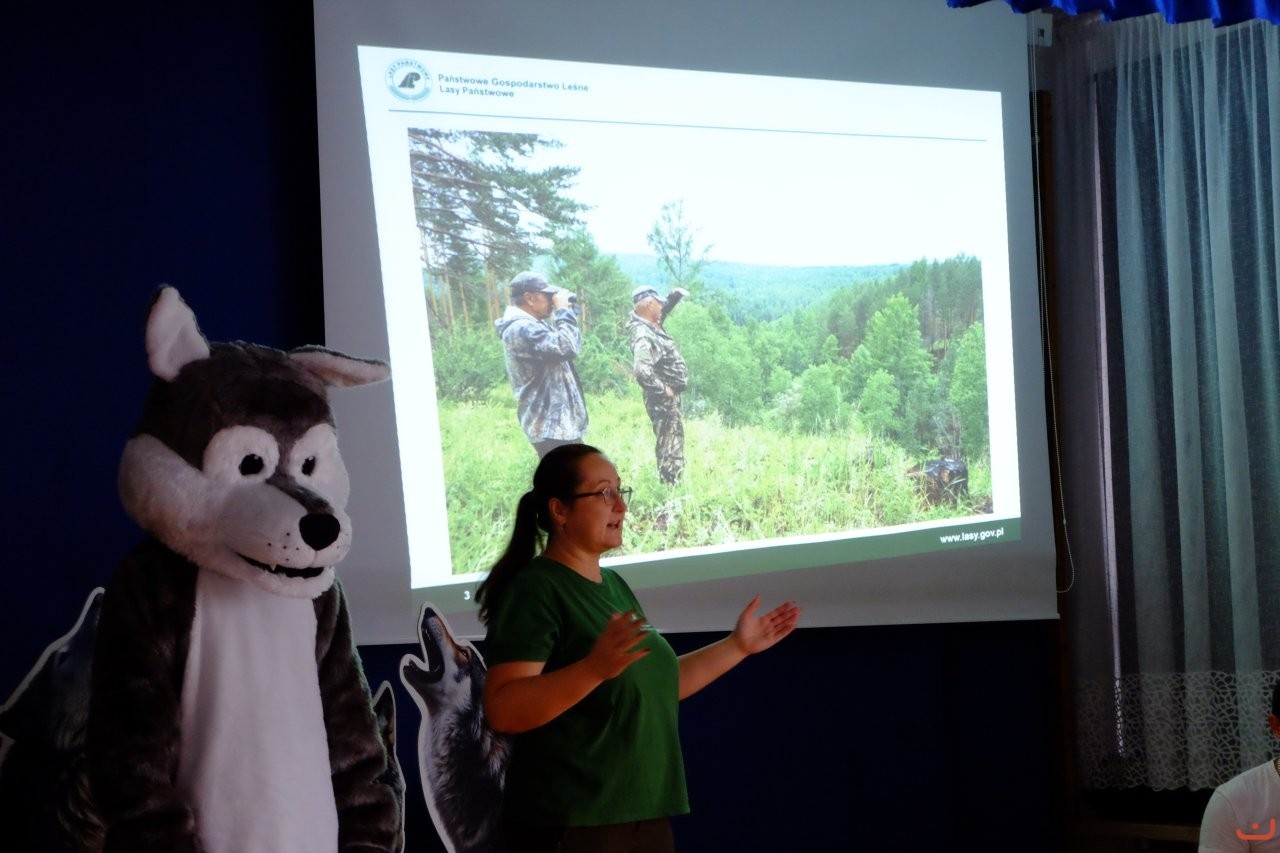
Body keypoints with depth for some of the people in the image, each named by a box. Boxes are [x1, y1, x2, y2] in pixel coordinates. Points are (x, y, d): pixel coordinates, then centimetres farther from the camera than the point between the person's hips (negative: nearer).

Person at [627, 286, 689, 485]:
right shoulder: (644, 336, -24)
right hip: (664, 400, -10)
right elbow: (641, 370, -38)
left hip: (671, 398, 10)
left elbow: (661, 312, 30)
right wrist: (662, 390, -25)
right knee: (671, 453, -5)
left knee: (671, 449, 19)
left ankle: (669, 487, 27)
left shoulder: (652, 326, 5)